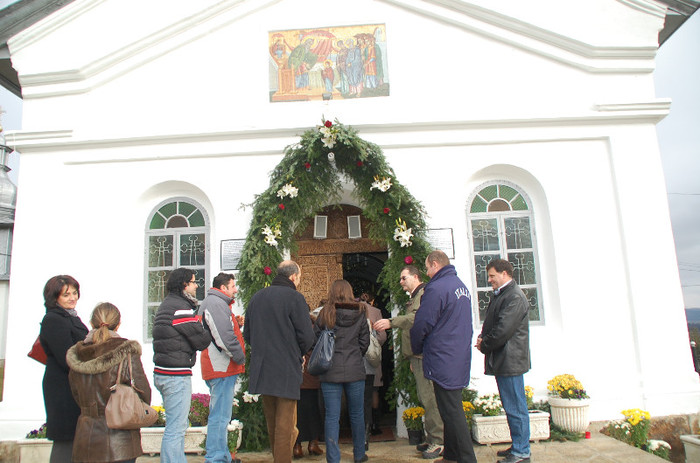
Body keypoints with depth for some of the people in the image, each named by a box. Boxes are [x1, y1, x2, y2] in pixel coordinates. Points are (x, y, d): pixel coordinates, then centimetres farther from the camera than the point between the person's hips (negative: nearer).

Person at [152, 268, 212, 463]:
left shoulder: (167, 304, 16)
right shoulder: (181, 308, -16)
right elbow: (201, 341, -15)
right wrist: (209, 335, 5)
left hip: (162, 372, 10)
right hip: (176, 375, -10)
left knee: (177, 425, 19)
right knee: (176, 428, -5)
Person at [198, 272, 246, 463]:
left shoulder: (215, 303, 21)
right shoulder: (216, 303, -14)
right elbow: (224, 335, -23)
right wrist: (240, 356, -14)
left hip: (221, 368, 11)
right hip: (222, 368, -11)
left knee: (220, 415, 18)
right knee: (220, 416, -8)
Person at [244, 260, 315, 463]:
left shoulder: (257, 297, 8)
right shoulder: (294, 297, -11)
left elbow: (247, 334, 13)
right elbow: (306, 336, -13)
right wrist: (299, 354, 5)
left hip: (262, 369, 7)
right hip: (286, 370, -6)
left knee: (272, 423, 19)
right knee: (285, 426, 1)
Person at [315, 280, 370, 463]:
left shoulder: (326, 313, -4)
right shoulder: (360, 313, 0)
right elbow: (365, 342, 5)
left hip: (330, 371, -1)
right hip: (355, 371, 2)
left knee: (332, 417, 4)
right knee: (357, 415, 15)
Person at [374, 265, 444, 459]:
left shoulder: (424, 294, -8)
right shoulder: (414, 297, 25)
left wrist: (392, 322, -33)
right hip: (417, 354, 10)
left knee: (428, 396, -9)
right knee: (425, 396, 13)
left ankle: (437, 441, -3)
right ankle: (431, 439, 20)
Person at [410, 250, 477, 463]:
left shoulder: (436, 288, -17)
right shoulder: (461, 286, 12)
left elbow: (422, 324, -15)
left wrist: (417, 349, 4)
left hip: (443, 361, -9)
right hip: (461, 358, 9)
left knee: (451, 412, -2)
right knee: (453, 411, 17)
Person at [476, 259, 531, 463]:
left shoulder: (515, 297, -16)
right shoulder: (499, 295, 16)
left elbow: (504, 330, -22)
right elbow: (491, 323, 22)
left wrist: (484, 345, -9)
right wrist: (482, 337, 3)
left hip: (510, 361, -10)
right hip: (502, 361, 10)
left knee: (515, 408, -1)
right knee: (511, 407, 17)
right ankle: (517, 446, 28)